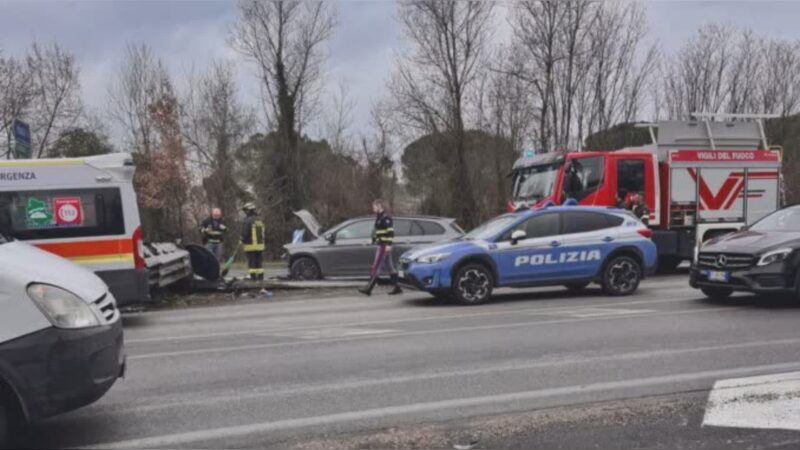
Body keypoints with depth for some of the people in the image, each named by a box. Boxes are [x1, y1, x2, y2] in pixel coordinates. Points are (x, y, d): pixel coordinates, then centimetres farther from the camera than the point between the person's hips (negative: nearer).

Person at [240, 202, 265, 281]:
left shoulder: (247, 221, -13)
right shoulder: (260, 221, 11)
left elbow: (244, 234, -15)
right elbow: (262, 234, 16)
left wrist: (242, 242, -2)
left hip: (250, 245, -7)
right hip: (260, 245, 7)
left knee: (251, 262, -3)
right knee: (259, 262, 12)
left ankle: (253, 276, -6)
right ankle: (260, 276, 13)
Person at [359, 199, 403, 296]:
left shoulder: (386, 217, -12)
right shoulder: (379, 217, 18)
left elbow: (390, 231, -20)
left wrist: (388, 244, -24)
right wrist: (373, 240, 24)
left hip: (384, 246, -10)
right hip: (381, 245, 10)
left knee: (376, 266, -9)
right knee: (390, 266, 11)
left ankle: (369, 288, -9)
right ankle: (397, 287, 13)